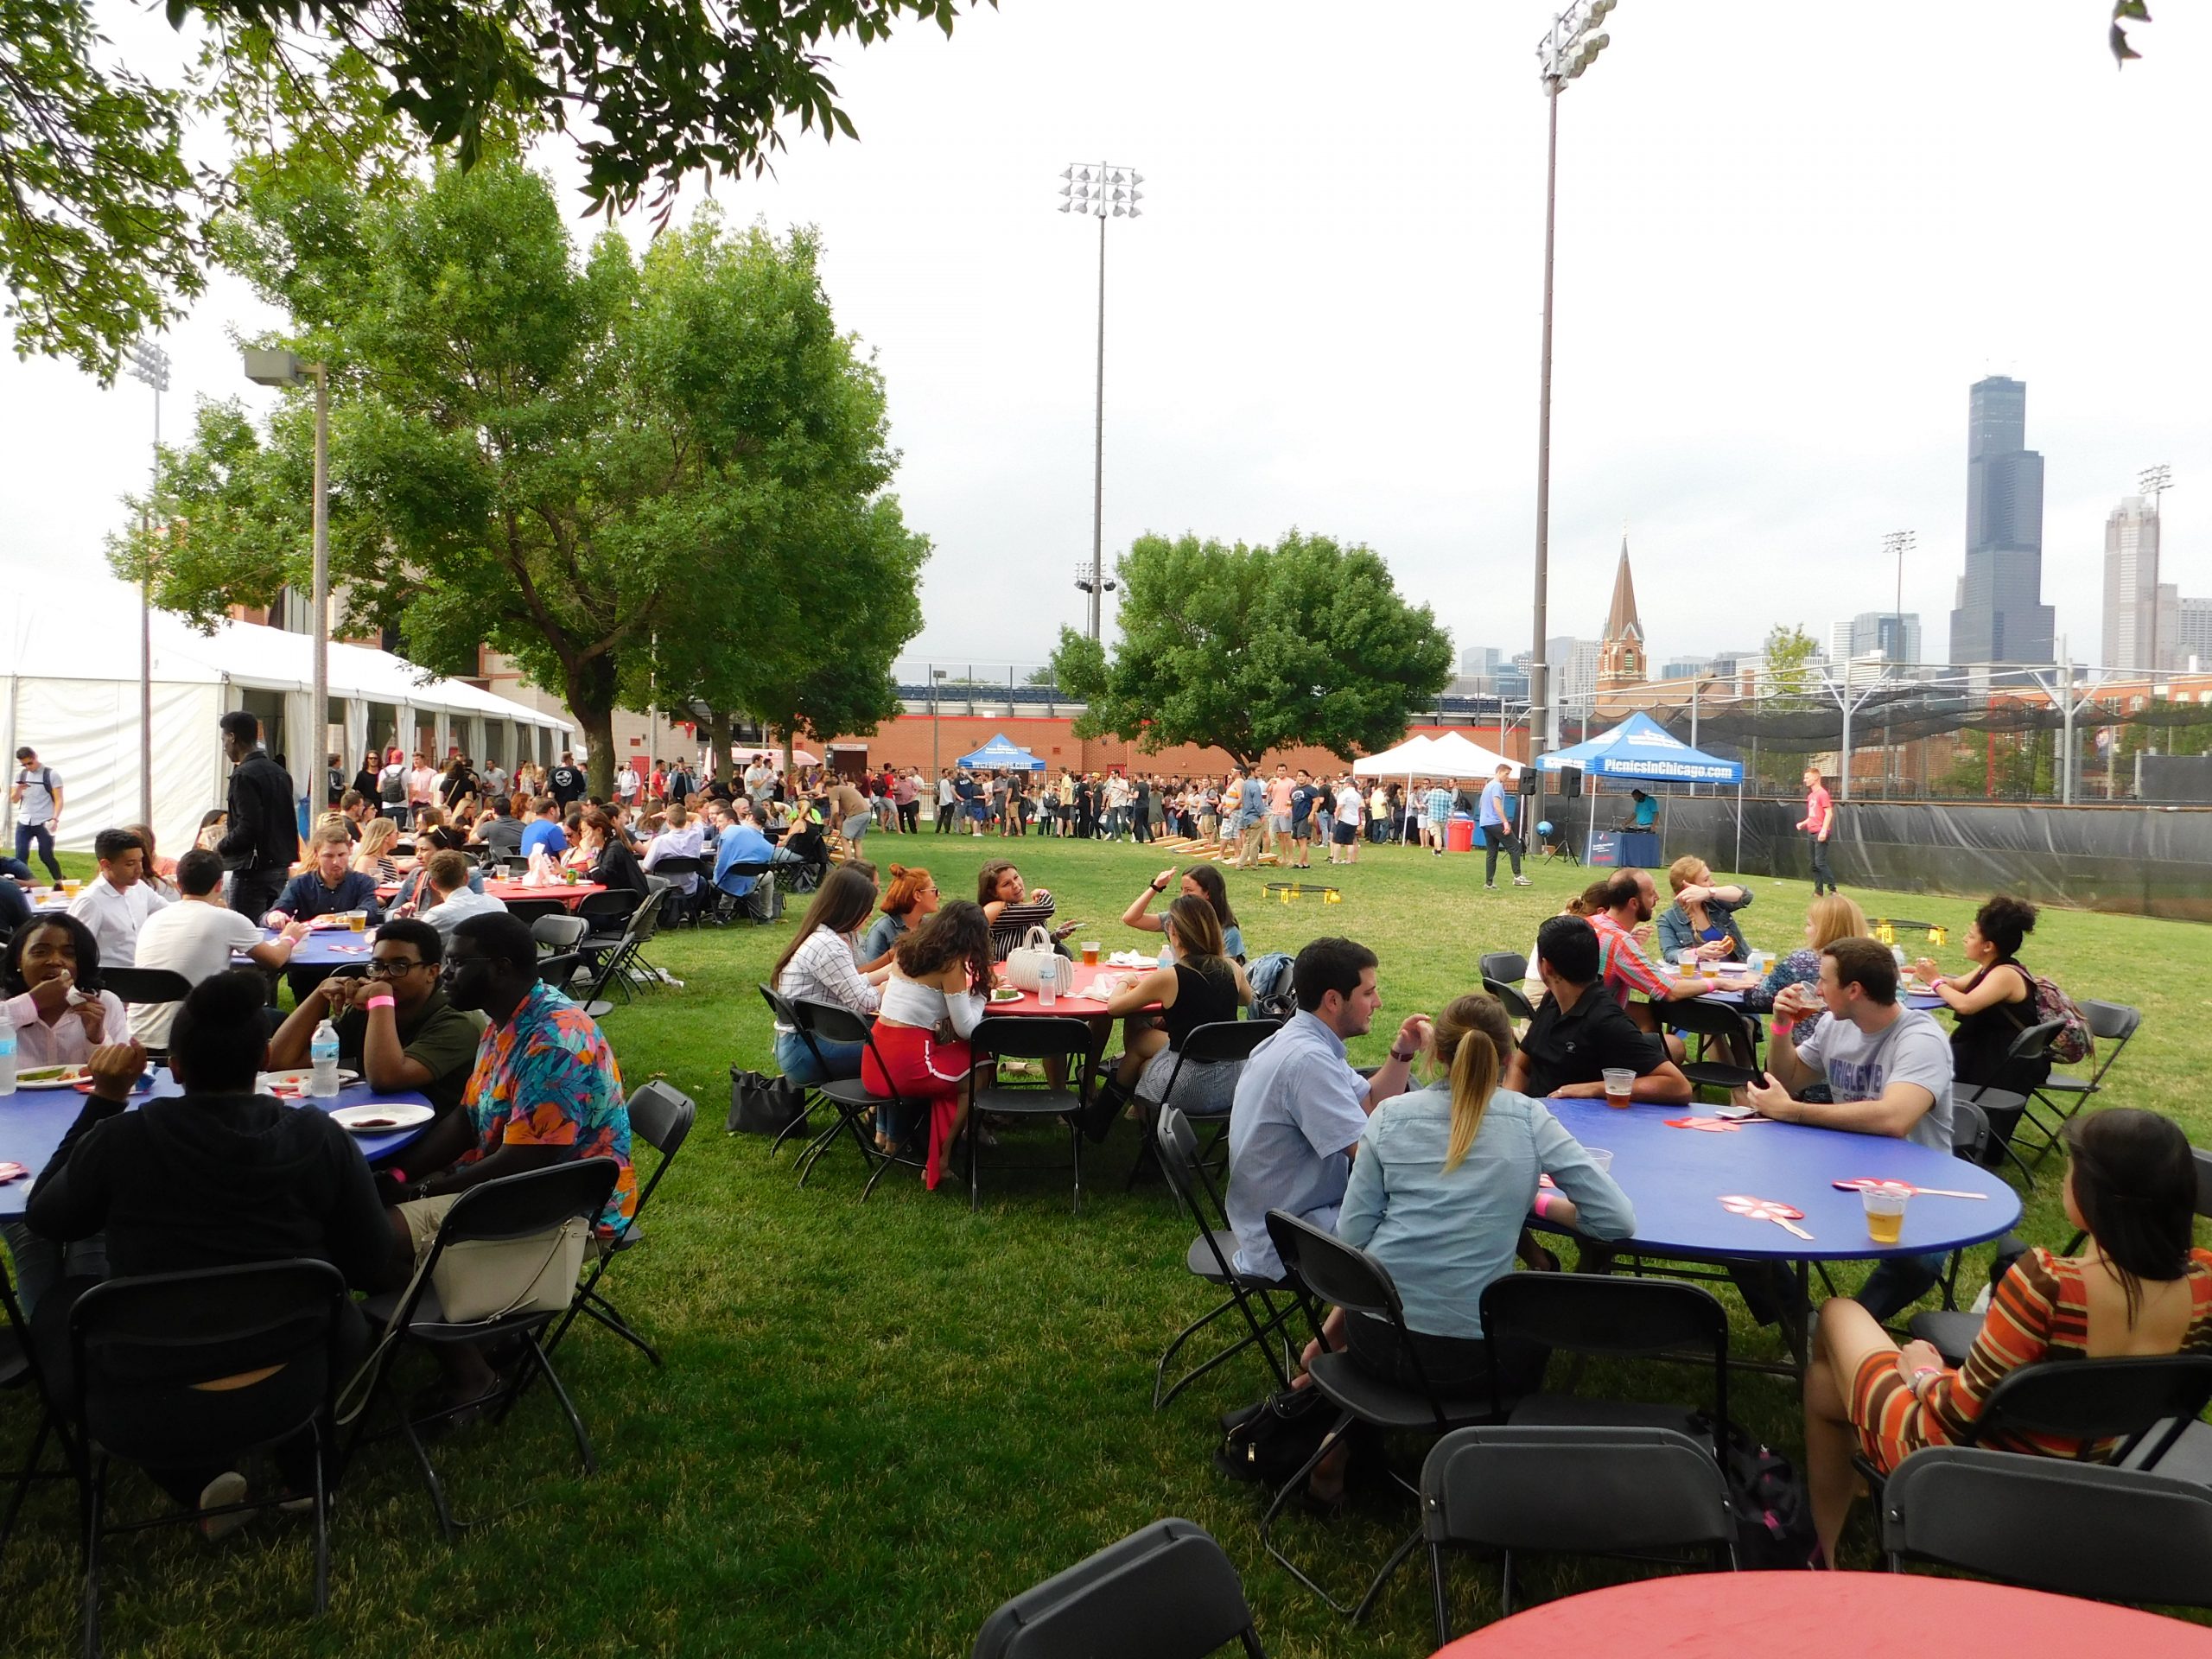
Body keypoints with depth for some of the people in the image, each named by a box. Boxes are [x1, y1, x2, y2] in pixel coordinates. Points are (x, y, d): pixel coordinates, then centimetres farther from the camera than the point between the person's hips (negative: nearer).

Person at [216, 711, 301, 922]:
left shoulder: (244, 775, -13)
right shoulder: (279, 772, 12)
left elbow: (248, 828, -20)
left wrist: (220, 848, -5)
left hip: (254, 871, -8)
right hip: (282, 867, 8)